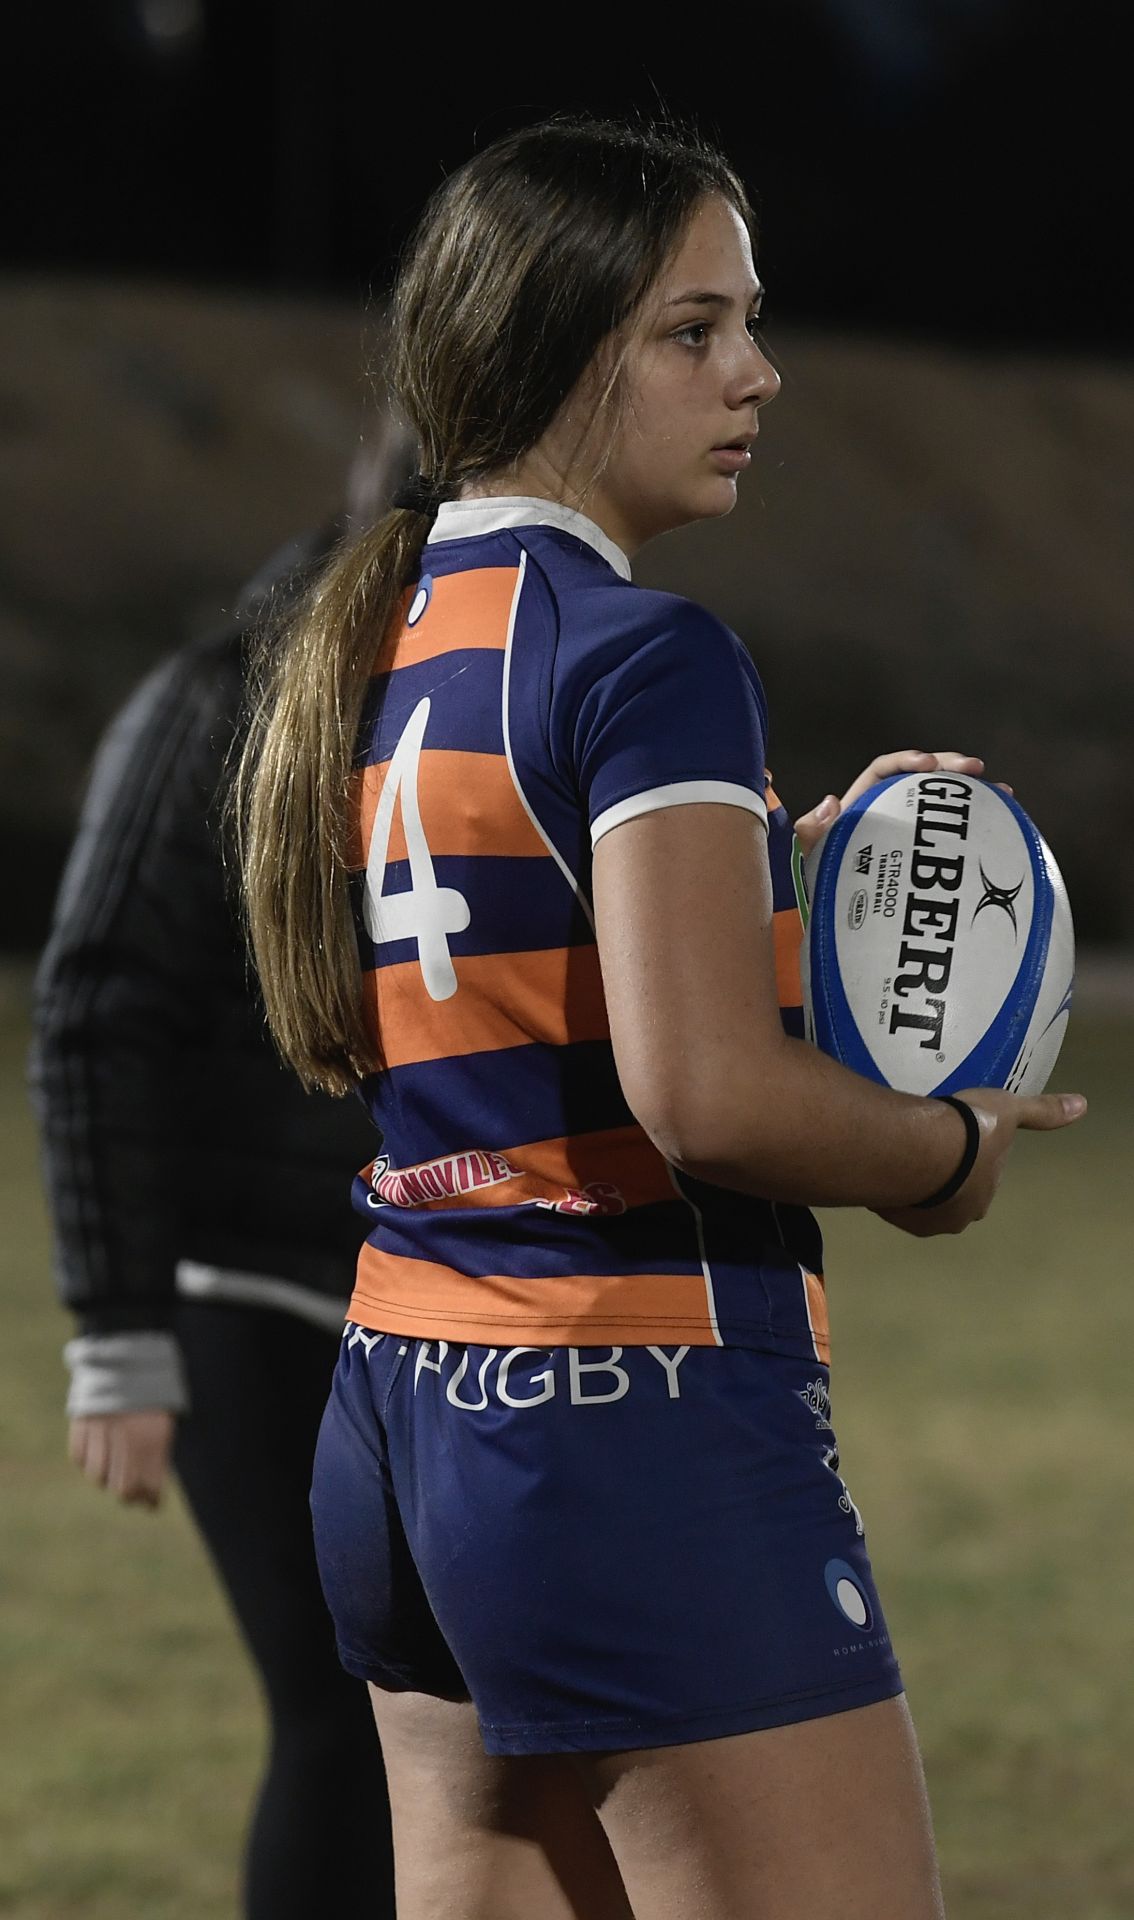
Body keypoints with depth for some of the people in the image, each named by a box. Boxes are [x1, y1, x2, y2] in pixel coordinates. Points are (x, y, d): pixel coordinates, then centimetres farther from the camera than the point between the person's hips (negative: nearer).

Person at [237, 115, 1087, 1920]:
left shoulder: (371, 645, 13)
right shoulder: (648, 654, -14)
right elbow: (712, 1092, -23)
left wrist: (768, 856, 19)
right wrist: (949, 1150, -5)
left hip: (401, 1414, 9)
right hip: (647, 1424, -9)